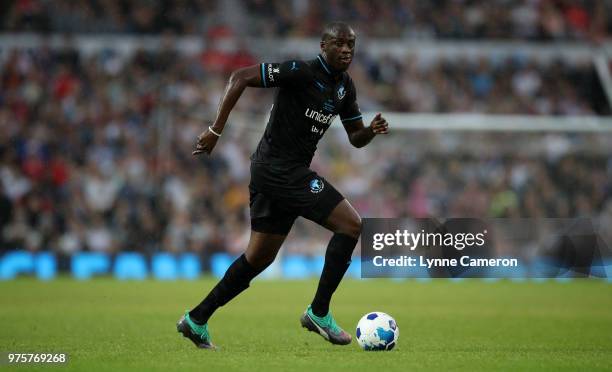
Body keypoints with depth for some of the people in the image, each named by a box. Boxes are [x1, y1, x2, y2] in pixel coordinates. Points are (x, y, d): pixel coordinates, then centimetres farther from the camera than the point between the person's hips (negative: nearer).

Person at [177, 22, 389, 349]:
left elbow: (355, 138, 18)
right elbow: (240, 77, -17)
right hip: (280, 170, -9)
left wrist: (372, 130, -6)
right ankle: (319, 313, -7)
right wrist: (216, 130, -19)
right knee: (351, 224, -13)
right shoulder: (302, 72, -15)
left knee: (260, 257, 13)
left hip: (278, 173, 9)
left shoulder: (345, 87, 11)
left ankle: (197, 320, 21)